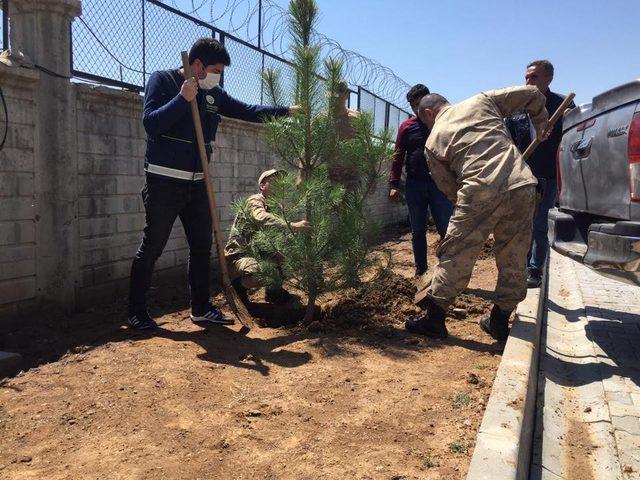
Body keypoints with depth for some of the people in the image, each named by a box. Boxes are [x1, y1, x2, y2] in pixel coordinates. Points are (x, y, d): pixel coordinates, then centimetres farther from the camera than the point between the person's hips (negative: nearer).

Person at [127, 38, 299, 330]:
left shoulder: (214, 94, 11)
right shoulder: (162, 81, -5)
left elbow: (247, 111, 17)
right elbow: (151, 124, -15)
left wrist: (287, 111, 12)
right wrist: (182, 99, -22)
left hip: (197, 183, 7)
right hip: (164, 182, -6)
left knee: (202, 247, 8)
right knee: (151, 248, -2)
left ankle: (201, 309, 19)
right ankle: (136, 312, 10)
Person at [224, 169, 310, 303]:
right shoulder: (255, 201, -15)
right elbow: (262, 218, -38)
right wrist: (292, 225, -48)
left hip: (260, 254, 8)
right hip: (239, 255, -8)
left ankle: (274, 290, 13)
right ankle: (237, 285, -2)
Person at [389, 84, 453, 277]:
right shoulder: (407, 127, 9)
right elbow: (398, 156, 9)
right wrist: (394, 184, 1)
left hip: (439, 183, -2)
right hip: (414, 184, 2)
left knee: (447, 229, -6)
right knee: (417, 231, 8)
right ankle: (420, 271, 18)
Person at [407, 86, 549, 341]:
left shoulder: (433, 141, 16)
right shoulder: (482, 100, 21)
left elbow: (449, 188, 18)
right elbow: (533, 94, 23)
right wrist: (540, 124, 37)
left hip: (481, 191, -3)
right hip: (523, 186, 4)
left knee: (456, 255, 8)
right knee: (513, 259, 15)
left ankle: (434, 317, 14)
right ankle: (500, 320, 24)